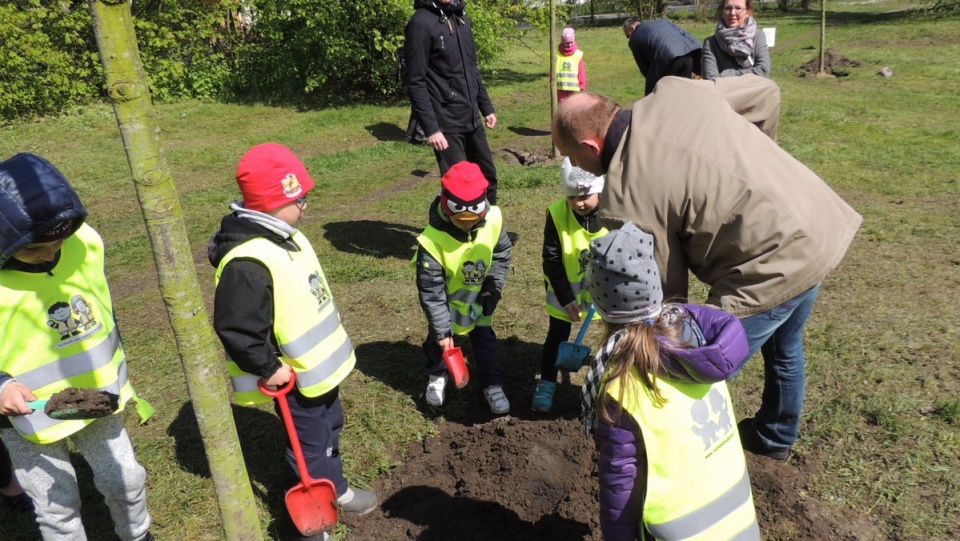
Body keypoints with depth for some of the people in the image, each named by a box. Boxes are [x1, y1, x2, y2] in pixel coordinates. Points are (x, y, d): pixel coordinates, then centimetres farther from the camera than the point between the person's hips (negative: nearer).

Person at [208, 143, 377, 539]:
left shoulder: (285, 236, 2)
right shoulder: (248, 263, -32)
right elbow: (235, 330, -32)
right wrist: (268, 368, -22)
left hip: (320, 366, 10)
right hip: (295, 378, -9)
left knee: (330, 430, 26)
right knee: (310, 447, 9)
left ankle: (335, 490, 48)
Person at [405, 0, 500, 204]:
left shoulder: (461, 17, 11)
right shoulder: (421, 23, -12)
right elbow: (416, 83, -15)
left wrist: (486, 107, 18)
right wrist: (431, 128, -20)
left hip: (472, 119, 8)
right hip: (447, 123, -7)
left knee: (488, 175, 15)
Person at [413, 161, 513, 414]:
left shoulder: (493, 220, -25)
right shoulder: (432, 241, -36)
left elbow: (503, 252, -4)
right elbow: (430, 290, -28)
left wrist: (493, 286, -11)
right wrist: (442, 329, -25)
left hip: (478, 296, 2)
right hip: (445, 298, -2)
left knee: (484, 338, 12)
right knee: (437, 338, 16)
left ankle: (492, 384, 31)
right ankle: (437, 377, 44)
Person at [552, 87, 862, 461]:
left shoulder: (625, 197, -21)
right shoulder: (674, 89, -2)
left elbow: (663, 286, -11)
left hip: (773, 264, -10)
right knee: (784, 348, 32)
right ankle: (775, 437, 57)